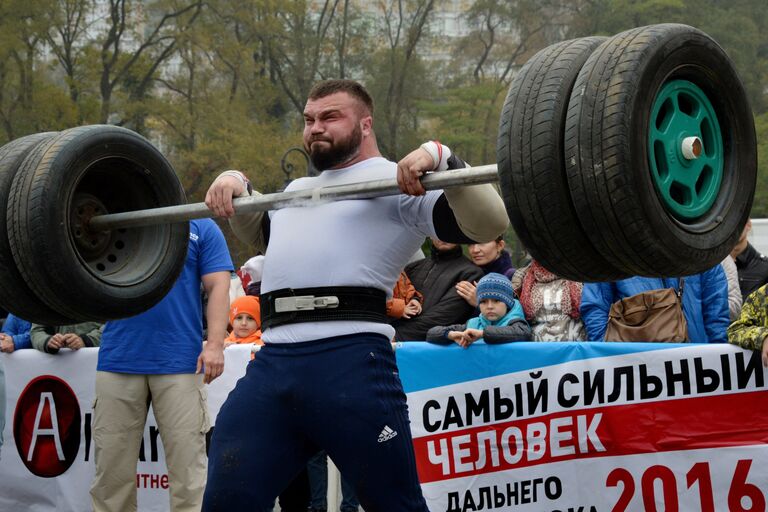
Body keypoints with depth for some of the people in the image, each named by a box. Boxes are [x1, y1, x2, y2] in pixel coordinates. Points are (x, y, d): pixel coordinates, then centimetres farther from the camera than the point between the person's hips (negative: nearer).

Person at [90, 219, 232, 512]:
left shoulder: (201, 227, 10)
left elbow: (218, 287, 2)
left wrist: (215, 344, -12)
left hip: (179, 363, -2)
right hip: (118, 359, 2)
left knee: (187, 473, -4)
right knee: (111, 470, 3)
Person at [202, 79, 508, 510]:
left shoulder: (397, 181, 6)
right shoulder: (298, 190, 29)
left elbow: (488, 222, -5)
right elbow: (262, 232, 50)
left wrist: (439, 157, -16)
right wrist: (236, 184, 33)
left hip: (349, 362, -6)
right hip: (271, 363, 7)